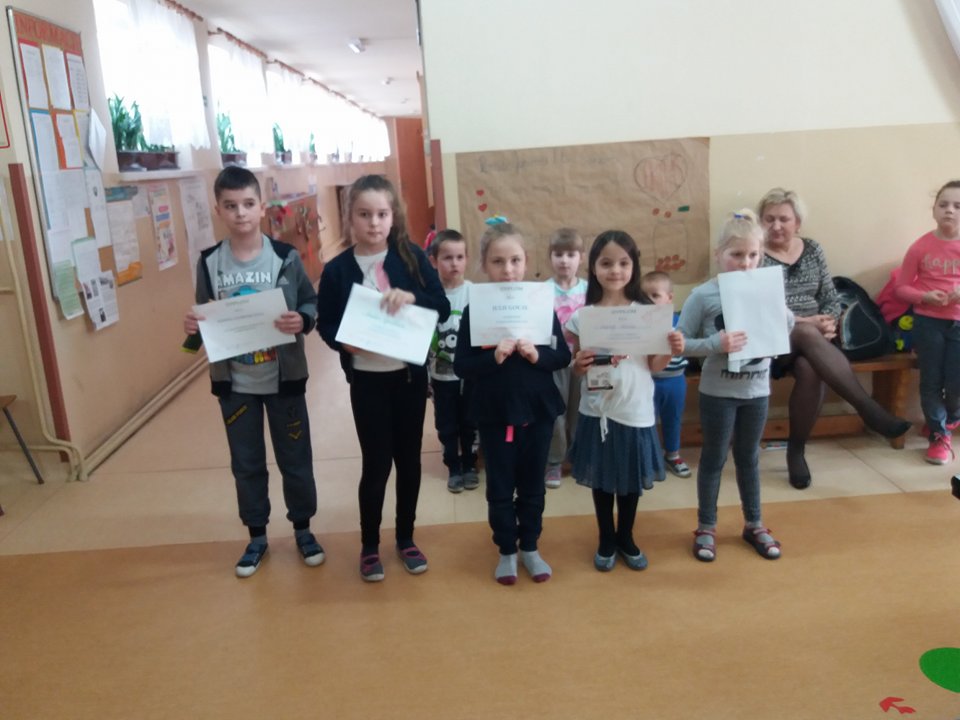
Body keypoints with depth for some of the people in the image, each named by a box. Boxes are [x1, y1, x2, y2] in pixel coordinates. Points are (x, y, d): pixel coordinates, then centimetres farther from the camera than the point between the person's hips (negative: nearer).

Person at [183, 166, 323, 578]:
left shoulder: (286, 257, -8)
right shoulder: (209, 262, -2)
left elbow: (312, 305, -2)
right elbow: (206, 320, 7)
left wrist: (302, 320, -23)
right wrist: (193, 327, -15)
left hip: (284, 379, -2)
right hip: (234, 384, 2)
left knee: (295, 458, 11)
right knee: (246, 464, 14)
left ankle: (303, 529, 32)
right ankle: (256, 536, 32)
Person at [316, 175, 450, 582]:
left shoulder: (411, 257, -4)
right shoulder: (337, 270, -5)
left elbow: (443, 309, -5)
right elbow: (326, 325, 1)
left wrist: (412, 297, -23)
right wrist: (346, 342, -19)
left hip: (410, 375, 2)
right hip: (367, 380, -1)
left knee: (409, 459, 13)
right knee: (376, 463, 4)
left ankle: (406, 539, 32)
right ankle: (369, 546, 25)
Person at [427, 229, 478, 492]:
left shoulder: (474, 292, -10)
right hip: (441, 374, 1)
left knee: (469, 423, 14)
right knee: (446, 426, 13)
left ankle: (469, 465, 33)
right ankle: (454, 468, 30)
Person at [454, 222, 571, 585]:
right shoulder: (474, 311, -8)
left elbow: (563, 356, -1)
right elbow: (461, 365, -10)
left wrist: (537, 355, -20)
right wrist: (494, 357, -25)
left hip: (538, 410, 1)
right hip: (494, 413, -1)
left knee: (532, 485, 15)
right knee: (500, 488, 11)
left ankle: (530, 548, 33)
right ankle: (506, 551, 29)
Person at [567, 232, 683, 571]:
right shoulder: (582, 316, -5)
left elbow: (653, 366, -2)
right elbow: (577, 367, 3)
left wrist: (671, 351, -20)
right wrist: (579, 365, -19)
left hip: (635, 411, 0)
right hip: (597, 411, 0)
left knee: (631, 479, 15)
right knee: (601, 478, 14)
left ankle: (626, 538, 37)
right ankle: (607, 540, 34)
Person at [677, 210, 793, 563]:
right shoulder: (704, 295, -13)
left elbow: (788, 326, 10)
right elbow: (681, 343, -13)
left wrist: (779, 314, -10)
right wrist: (716, 343, -28)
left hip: (757, 390, 3)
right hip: (718, 392, -3)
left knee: (749, 459, 18)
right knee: (714, 459, 11)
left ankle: (754, 524, 34)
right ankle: (706, 526, 26)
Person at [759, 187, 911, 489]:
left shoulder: (812, 250, 12)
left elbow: (831, 299, 13)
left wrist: (828, 322, -10)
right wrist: (805, 323, -19)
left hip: (811, 339, 3)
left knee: (810, 369, -33)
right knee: (808, 335, -37)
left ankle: (796, 450, -16)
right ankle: (870, 409, -39)